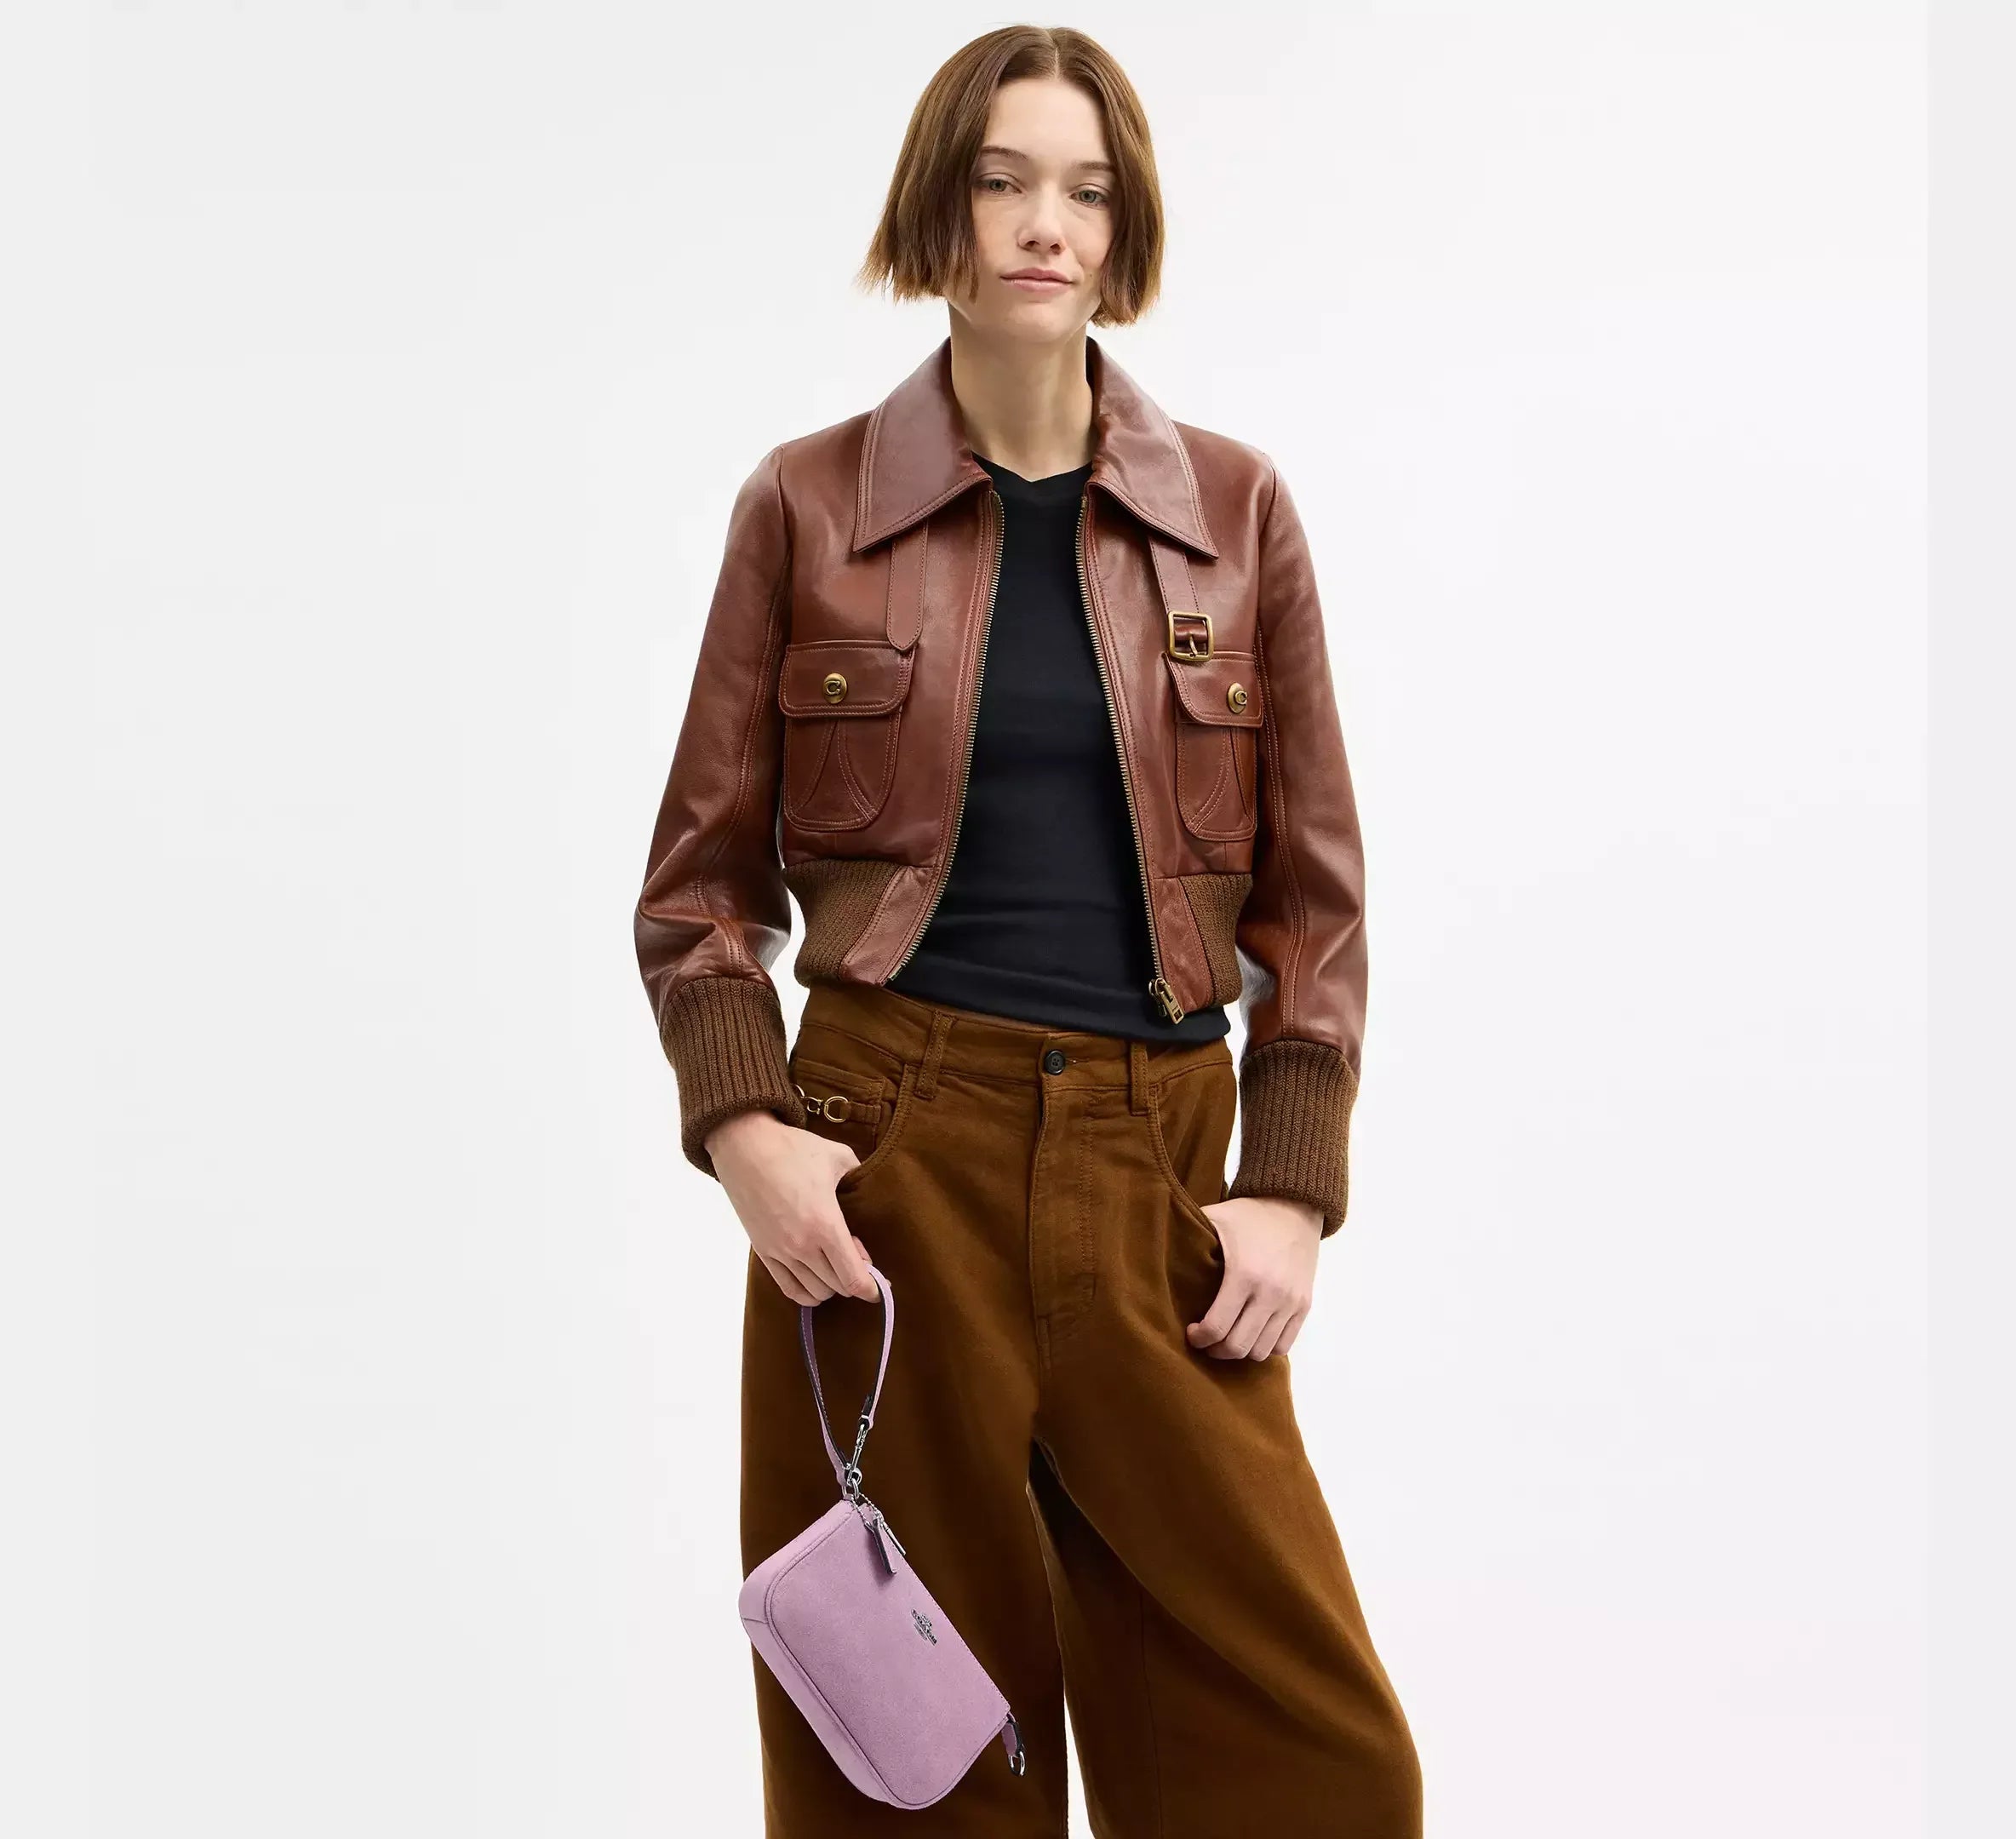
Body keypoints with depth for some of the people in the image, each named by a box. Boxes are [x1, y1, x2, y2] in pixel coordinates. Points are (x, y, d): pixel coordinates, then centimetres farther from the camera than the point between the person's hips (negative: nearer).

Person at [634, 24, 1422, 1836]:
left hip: (1154, 1176, 1)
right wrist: (744, 1130, -9)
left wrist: (1291, 1188, -2)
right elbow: (704, 878, 6)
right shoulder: (810, 505, 3)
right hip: (886, 1160, -1)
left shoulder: (1234, 509, 6)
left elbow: (1314, 891, 8)